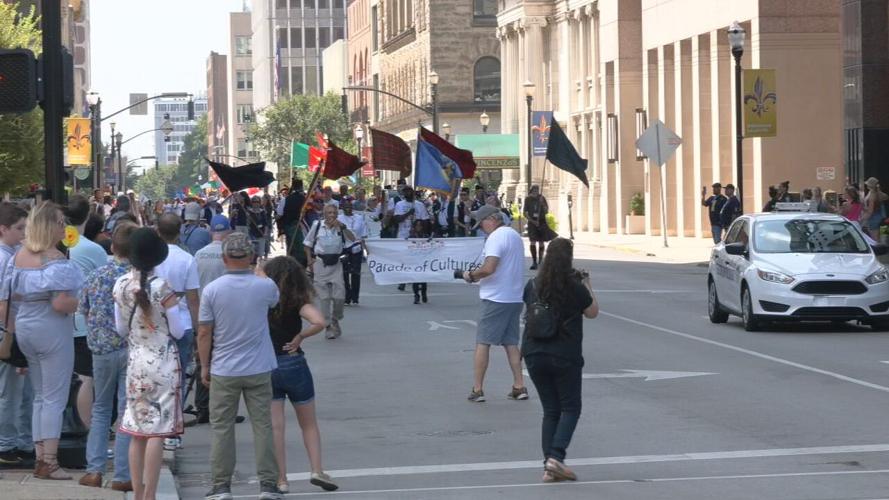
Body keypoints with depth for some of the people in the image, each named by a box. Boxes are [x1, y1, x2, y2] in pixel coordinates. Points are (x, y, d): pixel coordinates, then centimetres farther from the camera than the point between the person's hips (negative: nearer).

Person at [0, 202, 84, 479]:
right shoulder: (56, 261, -17)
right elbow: (60, 303, -25)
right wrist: (81, 304, -7)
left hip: (25, 330, 7)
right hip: (53, 331, -7)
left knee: (40, 396, 17)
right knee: (55, 398, 0)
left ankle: (40, 457, 18)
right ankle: (49, 462, -1)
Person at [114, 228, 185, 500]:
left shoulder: (121, 285, -2)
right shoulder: (162, 287, -15)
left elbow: (121, 329, 6)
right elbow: (178, 331, -10)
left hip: (136, 360, 5)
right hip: (163, 362, -5)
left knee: (137, 431, 11)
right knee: (157, 432, -1)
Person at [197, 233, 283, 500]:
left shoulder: (212, 290, -9)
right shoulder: (265, 287, -7)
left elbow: (204, 333, -5)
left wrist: (204, 367, 6)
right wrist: (260, 273, 32)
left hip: (224, 371, -1)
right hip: (259, 370, 1)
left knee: (222, 428, 7)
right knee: (263, 426, 7)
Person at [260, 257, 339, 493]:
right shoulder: (297, 303, -12)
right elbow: (319, 322, -27)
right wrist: (300, 336, -12)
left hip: (266, 367, 1)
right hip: (294, 365, -1)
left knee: (275, 427, 5)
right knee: (309, 424, 16)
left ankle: (281, 480, 4)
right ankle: (317, 471, 8)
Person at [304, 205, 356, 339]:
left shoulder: (340, 226, 2)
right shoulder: (317, 225, 0)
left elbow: (353, 239, -12)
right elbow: (308, 243, 9)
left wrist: (342, 227, -19)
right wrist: (310, 260, 1)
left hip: (335, 263, 1)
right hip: (320, 262, -1)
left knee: (339, 295, -4)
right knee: (324, 297, 0)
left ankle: (335, 320, 22)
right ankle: (328, 326, 7)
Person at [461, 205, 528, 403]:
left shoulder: (496, 237, -14)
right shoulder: (515, 235, 15)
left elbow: (489, 268, -25)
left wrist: (471, 275, -8)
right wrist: (479, 276, 13)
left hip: (495, 298, -8)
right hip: (515, 297, 8)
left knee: (482, 343, -1)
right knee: (511, 342, 12)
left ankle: (478, 389, 0)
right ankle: (519, 386, 9)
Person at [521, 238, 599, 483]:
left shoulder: (533, 285, 2)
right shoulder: (575, 288, -9)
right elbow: (593, 312, 3)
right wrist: (587, 285, 13)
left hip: (534, 355, 4)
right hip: (565, 357, -4)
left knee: (550, 410, 12)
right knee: (570, 408, 8)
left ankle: (549, 467, 6)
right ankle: (556, 457, -11)